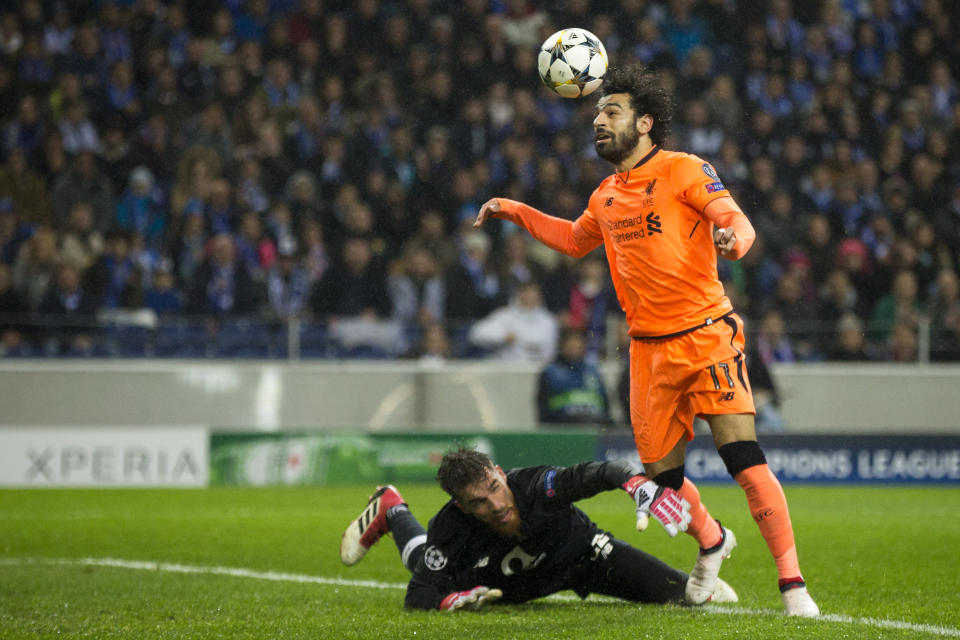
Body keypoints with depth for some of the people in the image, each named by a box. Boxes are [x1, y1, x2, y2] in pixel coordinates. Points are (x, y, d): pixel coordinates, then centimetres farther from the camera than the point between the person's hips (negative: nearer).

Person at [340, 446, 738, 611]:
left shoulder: (536, 486, -46)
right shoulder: (450, 529, -41)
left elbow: (597, 474, -58)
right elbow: (418, 597, -35)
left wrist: (637, 483, -78)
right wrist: (456, 600, -54)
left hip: (575, 553, -1)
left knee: (672, 591, -13)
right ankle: (390, 512, 57)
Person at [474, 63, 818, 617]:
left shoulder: (684, 171, -4)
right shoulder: (606, 197, 16)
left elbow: (737, 222, -13)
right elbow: (576, 240, 35)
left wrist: (732, 239, -37)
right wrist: (513, 212, 29)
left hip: (706, 336, -6)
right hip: (649, 351, 6)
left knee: (743, 456, -17)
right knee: (663, 477, 5)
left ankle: (793, 583, -14)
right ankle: (712, 542, 36)